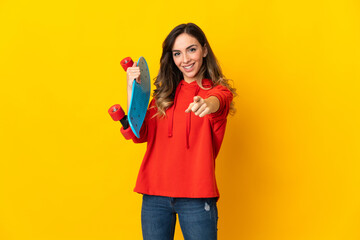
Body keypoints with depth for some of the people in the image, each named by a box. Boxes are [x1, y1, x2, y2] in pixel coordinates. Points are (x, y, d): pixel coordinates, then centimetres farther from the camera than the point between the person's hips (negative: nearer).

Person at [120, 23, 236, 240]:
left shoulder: (218, 90, 2)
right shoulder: (165, 93, 12)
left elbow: (217, 102, -24)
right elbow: (139, 134, 2)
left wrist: (207, 104, -47)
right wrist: (132, 89, -8)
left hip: (196, 197, -3)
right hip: (154, 194, 3)